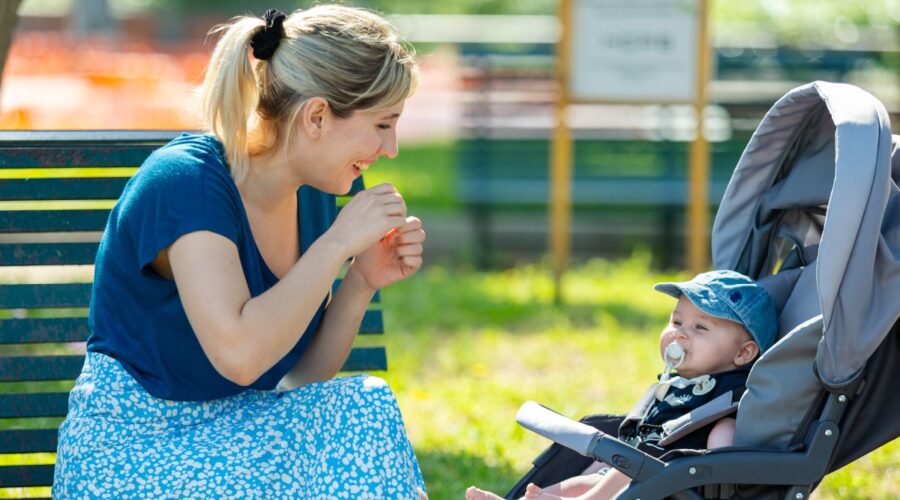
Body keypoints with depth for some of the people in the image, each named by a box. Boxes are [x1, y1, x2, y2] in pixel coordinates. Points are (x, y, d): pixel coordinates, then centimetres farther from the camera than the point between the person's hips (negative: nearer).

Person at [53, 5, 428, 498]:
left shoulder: (311, 195, 4)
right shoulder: (184, 180, -19)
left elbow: (300, 377, 9)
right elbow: (238, 355, -31)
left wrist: (361, 283, -6)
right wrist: (336, 243, -22)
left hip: (235, 438, 7)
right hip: (130, 453, -7)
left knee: (364, 406, -20)